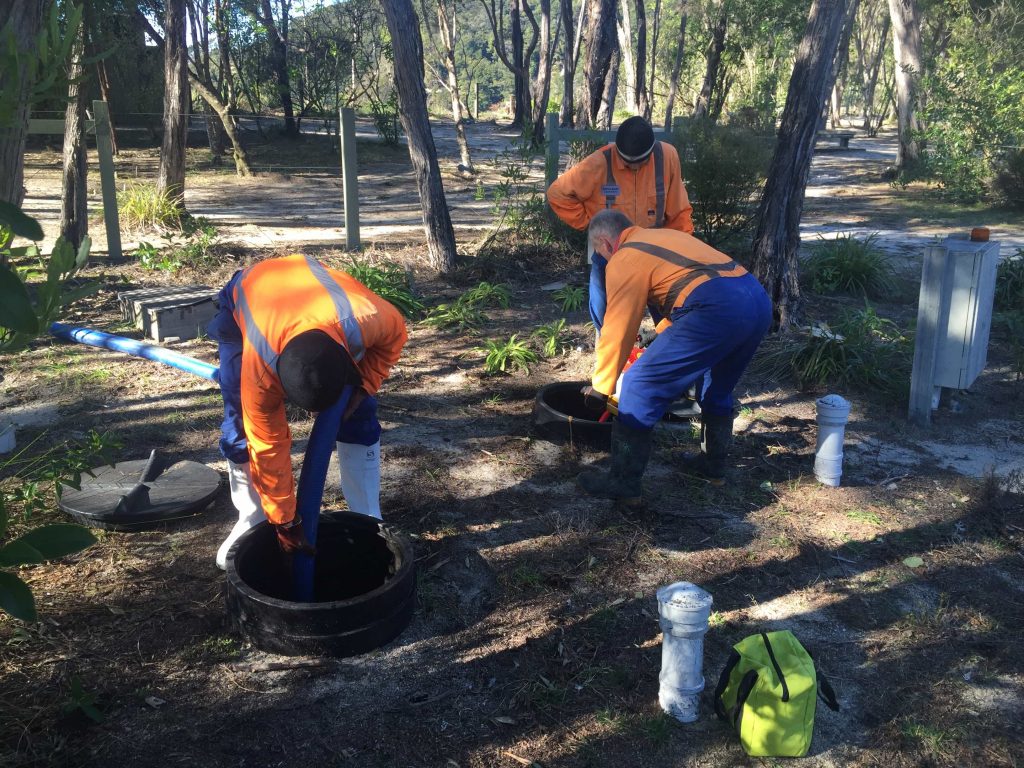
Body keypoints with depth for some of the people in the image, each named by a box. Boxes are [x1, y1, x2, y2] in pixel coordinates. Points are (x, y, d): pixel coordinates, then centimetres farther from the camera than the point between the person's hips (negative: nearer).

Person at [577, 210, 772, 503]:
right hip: (759, 301, 9)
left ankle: (624, 483, 6)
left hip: (717, 310, -9)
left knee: (640, 385, 1)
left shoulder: (622, 260, 7)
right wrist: (659, 340, 50)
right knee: (717, 388, 31)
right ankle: (712, 463, 44)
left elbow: (617, 332, 6)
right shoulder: (668, 236, 31)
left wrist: (600, 388, 17)